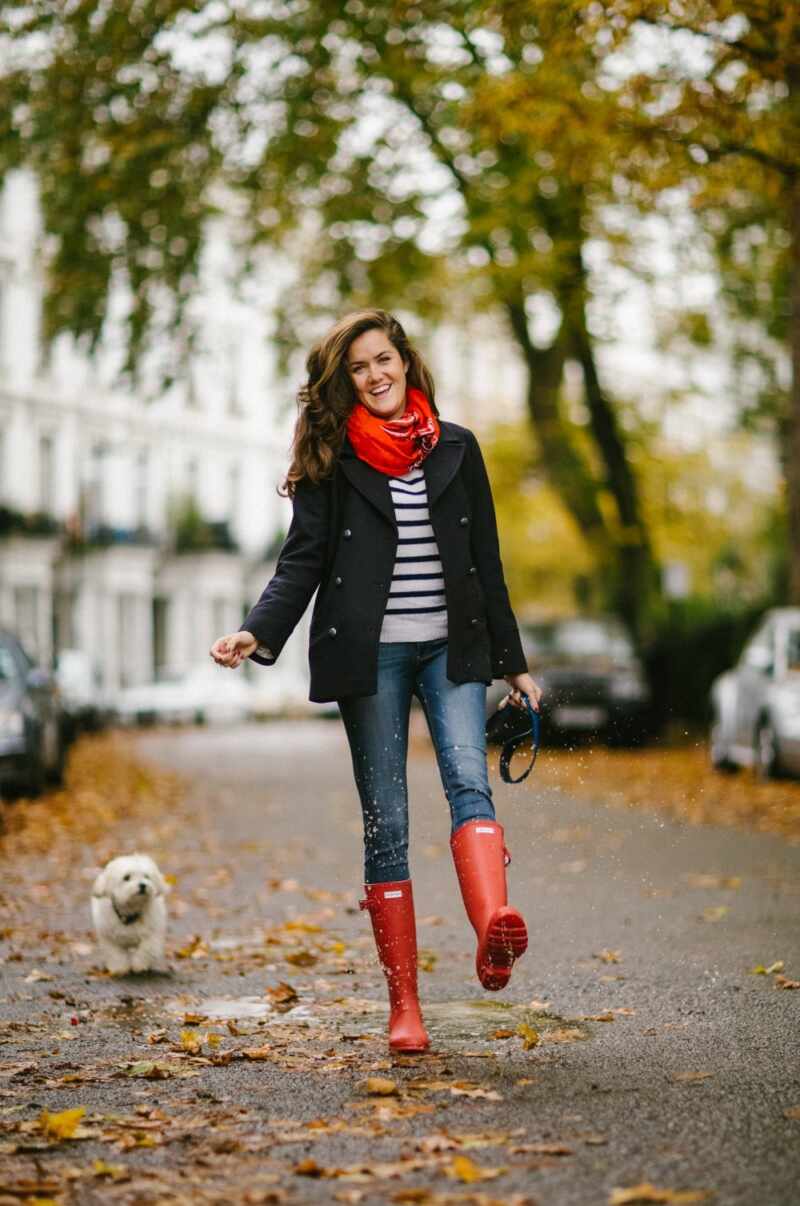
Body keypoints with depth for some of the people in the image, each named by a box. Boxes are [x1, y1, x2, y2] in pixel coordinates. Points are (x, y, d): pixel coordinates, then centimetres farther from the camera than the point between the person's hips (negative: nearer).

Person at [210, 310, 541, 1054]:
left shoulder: (456, 448, 11)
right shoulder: (331, 457, 5)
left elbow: (486, 563, 13)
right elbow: (303, 559, 0)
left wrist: (512, 661, 13)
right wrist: (259, 632, -17)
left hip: (450, 648, 2)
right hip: (369, 655, -1)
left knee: (469, 779, -23)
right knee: (385, 823, -2)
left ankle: (494, 927, -45)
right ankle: (403, 1006, 1)